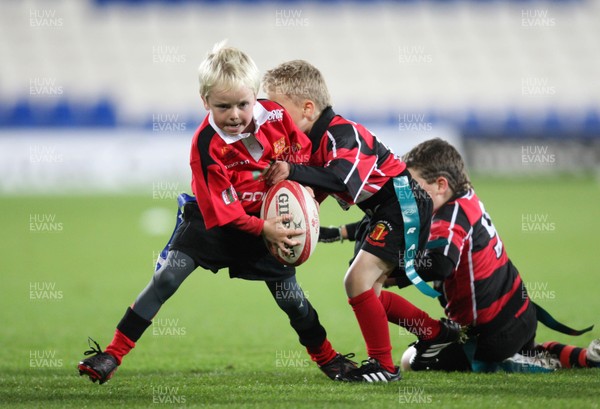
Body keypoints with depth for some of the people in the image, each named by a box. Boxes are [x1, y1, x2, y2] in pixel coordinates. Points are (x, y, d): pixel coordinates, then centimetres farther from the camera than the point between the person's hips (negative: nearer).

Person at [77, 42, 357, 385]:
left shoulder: (277, 116, -18)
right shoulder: (207, 144, -27)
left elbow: (303, 151, 3)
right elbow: (223, 212, -24)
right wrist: (264, 230, -35)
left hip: (268, 221, 3)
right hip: (212, 219, -3)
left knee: (290, 296, 5)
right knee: (167, 277, -15)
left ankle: (327, 357, 30)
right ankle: (113, 356, -13)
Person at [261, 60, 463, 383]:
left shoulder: (341, 134, -23)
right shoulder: (312, 142, 7)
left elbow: (342, 179, -41)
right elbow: (313, 194, 7)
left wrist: (293, 172, -49)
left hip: (403, 203, -11)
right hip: (381, 211, 11)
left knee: (358, 280, -19)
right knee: (367, 291, 14)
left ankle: (383, 365, -9)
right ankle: (437, 333, 27)